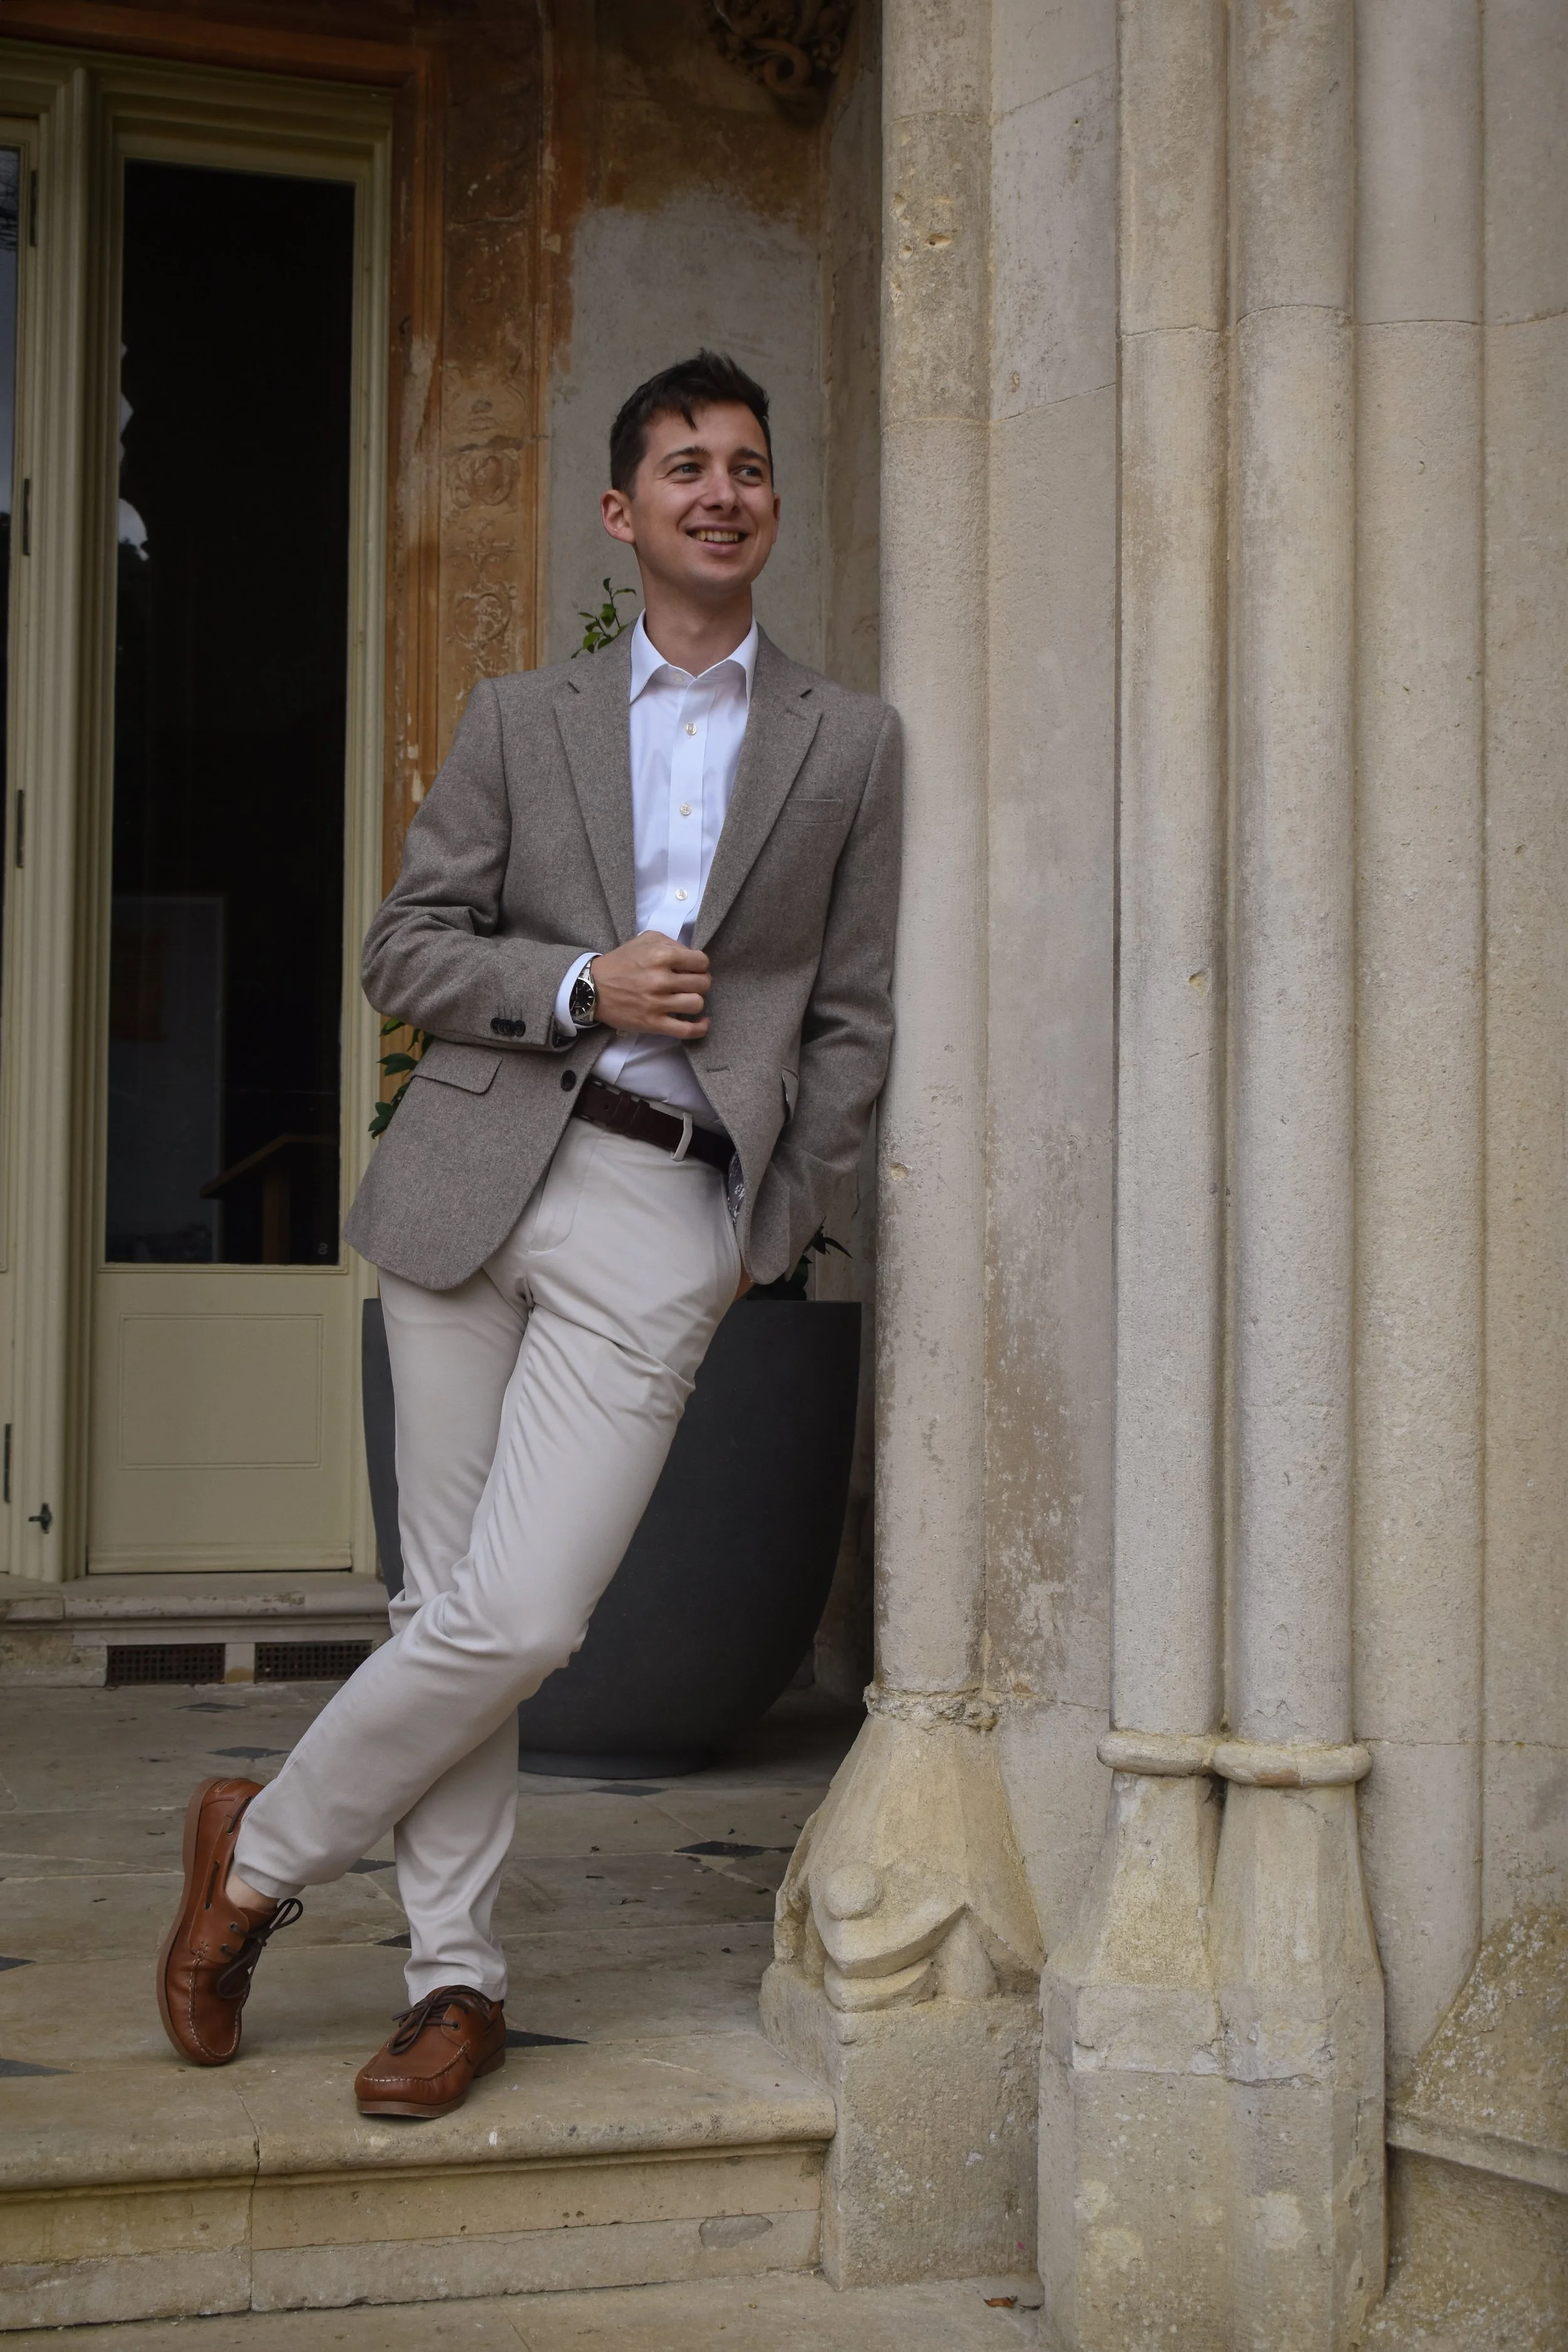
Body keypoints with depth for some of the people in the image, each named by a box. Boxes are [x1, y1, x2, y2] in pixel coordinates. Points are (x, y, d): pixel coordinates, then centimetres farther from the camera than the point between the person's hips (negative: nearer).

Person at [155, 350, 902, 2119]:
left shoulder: (849, 744, 12)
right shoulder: (519, 722, 12)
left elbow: (850, 1017, 12)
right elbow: (405, 949, 8)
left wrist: (777, 1232, 6)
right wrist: (580, 987, -8)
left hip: (666, 1213, -1)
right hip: (474, 1176, 1)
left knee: (520, 1618, -11)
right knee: (451, 1597, 2)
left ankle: (261, 1851, 11)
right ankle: (456, 1978, 17)